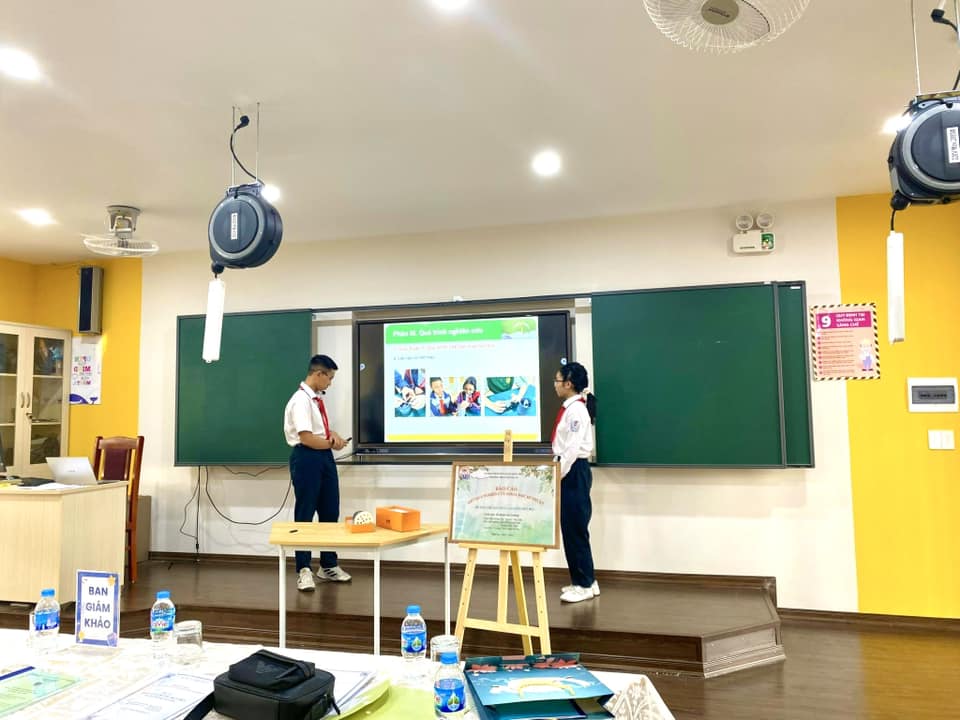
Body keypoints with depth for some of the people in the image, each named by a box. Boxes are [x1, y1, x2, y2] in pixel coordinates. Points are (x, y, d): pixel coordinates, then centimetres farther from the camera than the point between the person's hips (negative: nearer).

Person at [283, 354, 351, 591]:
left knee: (330, 512, 15)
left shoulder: (317, 399, 11)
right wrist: (332, 444, -10)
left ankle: (329, 566, 29)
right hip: (307, 459, -9)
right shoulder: (301, 400, -17)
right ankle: (304, 571, 14)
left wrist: (334, 434, 2)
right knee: (305, 515, 3)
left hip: (324, 457, 9)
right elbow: (306, 438, -22)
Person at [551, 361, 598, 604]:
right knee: (569, 528, 14)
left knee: (575, 529, -1)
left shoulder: (577, 410, -16)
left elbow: (573, 447, -22)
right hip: (568, 470, 10)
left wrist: (558, 474, -17)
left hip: (575, 472, -10)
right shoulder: (568, 408, 12)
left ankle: (585, 585, 10)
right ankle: (583, 581, 24)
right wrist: (556, 471, 13)